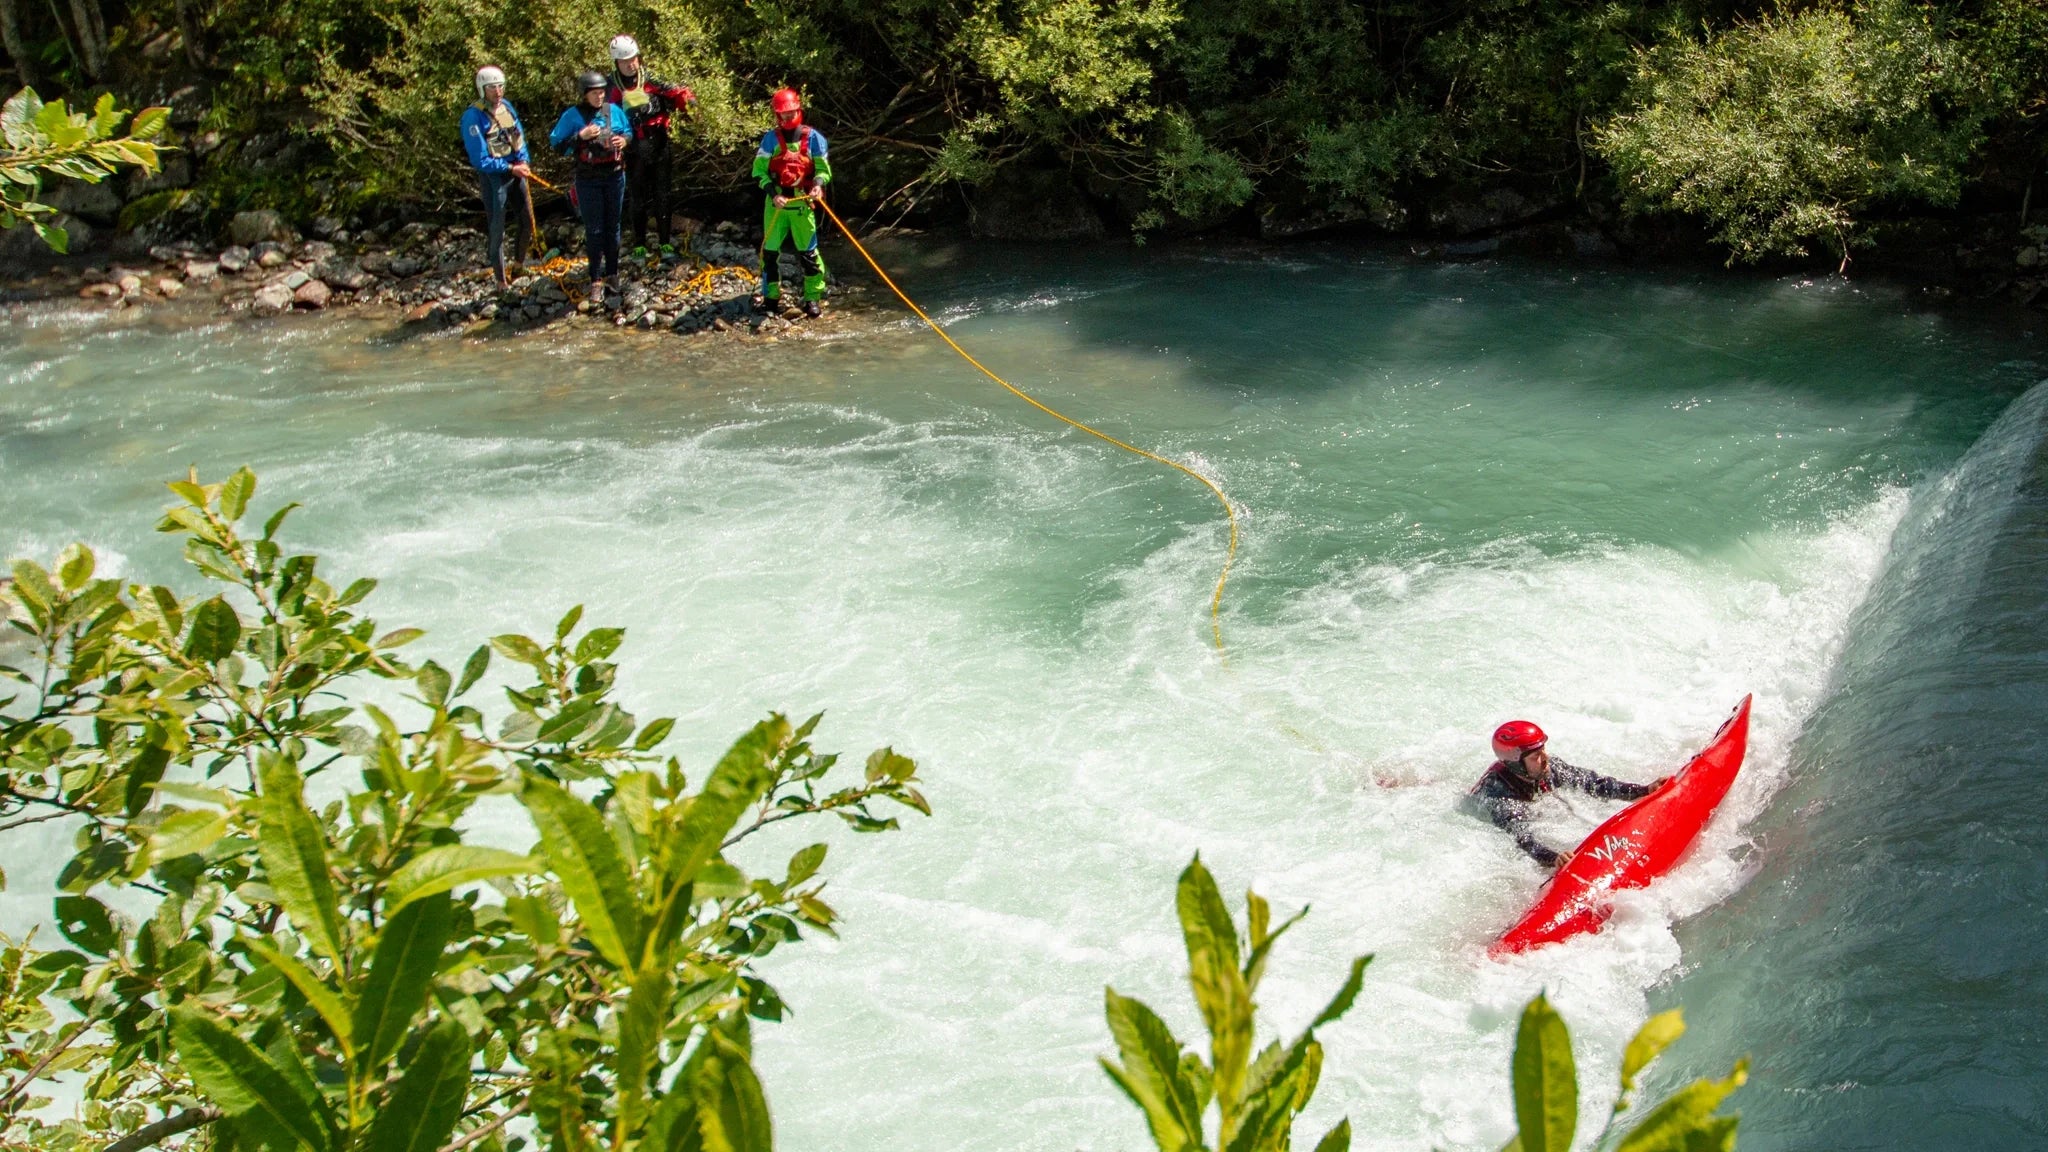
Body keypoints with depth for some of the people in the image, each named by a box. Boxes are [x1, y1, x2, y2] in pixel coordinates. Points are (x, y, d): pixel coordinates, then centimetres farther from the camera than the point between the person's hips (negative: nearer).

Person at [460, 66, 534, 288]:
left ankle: (519, 264, 40)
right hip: (492, 176, -7)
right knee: (497, 230, 1)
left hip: (515, 171, 7)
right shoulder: (473, 116, -18)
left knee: (526, 222, 17)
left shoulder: (507, 106, 2)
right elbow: (480, 159, -19)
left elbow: (520, 136, 11)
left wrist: (523, 163, -7)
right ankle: (501, 280, 10)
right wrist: (511, 168, -18)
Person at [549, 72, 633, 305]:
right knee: (594, 230, 0)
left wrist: (624, 140, -6)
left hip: (615, 176, 3)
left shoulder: (614, 111, 1)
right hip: (588, 180, -3)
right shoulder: (572, 115, -8)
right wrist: (581, 136, -20)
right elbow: (557, 145, -8)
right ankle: (596, 281, 4)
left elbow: (629, 132, 16)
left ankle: (612, 271, 28)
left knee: (612, 226, 13)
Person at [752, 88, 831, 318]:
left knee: (808, 252, -2)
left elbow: (823, 168, 2)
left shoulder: (812, 137, -1)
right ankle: (771, 297, 16)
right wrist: (773, 193, -14)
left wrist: (818, 184, -20)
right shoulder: (771, 138, 2)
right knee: (769, 250, 4)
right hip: (775, 202, 2)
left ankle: (813, 298, 6)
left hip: (802, 202, -2)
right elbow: (759, 170, 0)